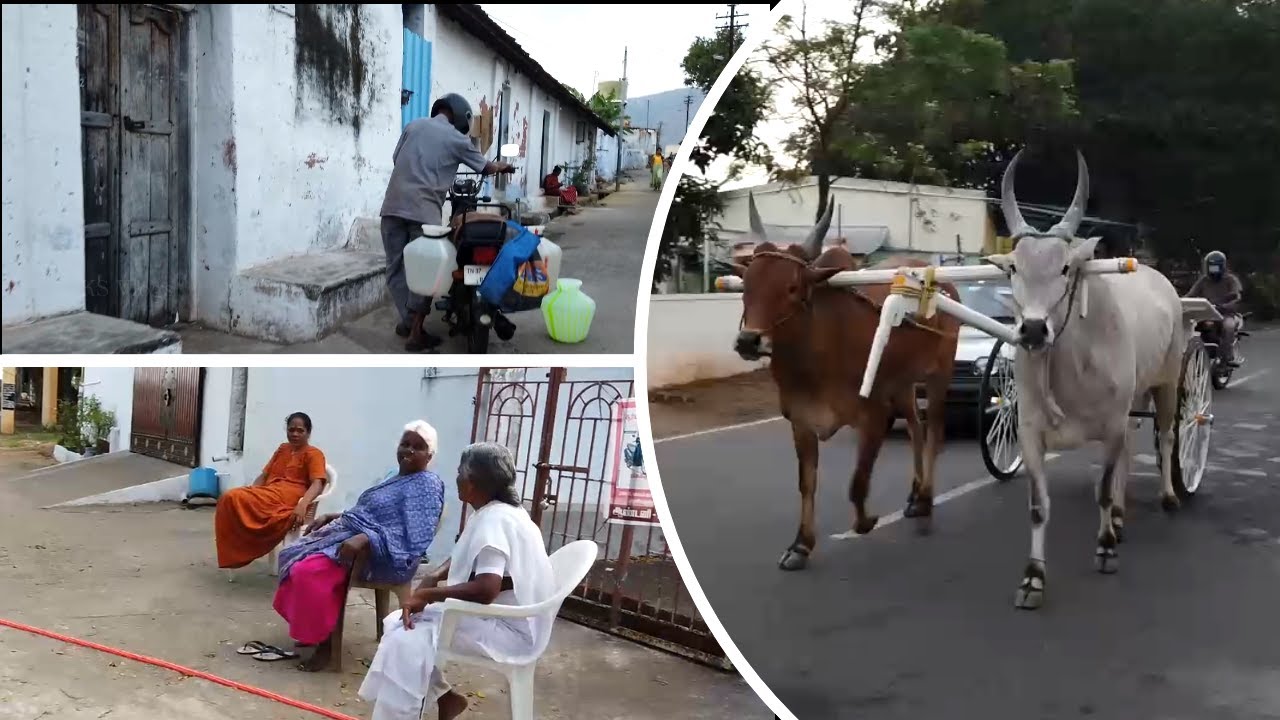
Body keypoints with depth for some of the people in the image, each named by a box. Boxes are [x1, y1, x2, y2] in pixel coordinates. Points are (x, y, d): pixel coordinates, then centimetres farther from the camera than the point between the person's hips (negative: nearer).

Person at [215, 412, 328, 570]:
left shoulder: (313, 454, 2)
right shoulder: (282, 449, 25)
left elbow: (317, 484, -13)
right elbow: (264, 475, 22)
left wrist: (302, 505, -34)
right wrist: (250, 492, -2)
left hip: (289, 496, -7)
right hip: (269, 493, 7)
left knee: (236, 499, -27)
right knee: (229, 498, -23)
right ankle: (233, 552, -19)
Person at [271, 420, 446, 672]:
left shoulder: (428, 485, -14)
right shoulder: (395, 477, 17)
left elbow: (411, 537, -25)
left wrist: (363, 540, -34)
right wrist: (331, 517, 13)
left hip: (381, 556, -10)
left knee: (311, 571, -26)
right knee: (296, 557, 7)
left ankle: (325, 644, -14)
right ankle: (311, 629, 14)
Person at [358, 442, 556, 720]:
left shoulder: (494, 520, -24)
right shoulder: (495, 512, 7)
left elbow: (486, 589, -36)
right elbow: (466, 558, 24)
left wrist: (427, 595, -23)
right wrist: (433, 578, 4)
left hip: (509, 628, -10)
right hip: (497, 614, 10)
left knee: (406, 642, -22)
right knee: (397, 622, 9)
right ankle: (444, 696, 14)